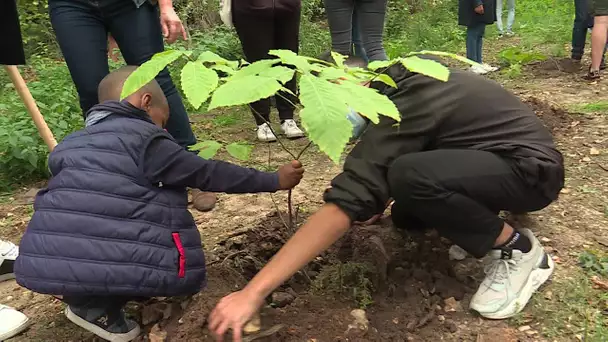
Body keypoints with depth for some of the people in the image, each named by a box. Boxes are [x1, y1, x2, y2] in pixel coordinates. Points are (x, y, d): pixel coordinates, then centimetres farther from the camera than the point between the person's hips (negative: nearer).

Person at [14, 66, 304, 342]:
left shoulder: (69, 146, 22)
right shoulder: (144, 139, 0)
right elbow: (208, 174, 2)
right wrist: (274, 180, 10)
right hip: (106, 265, -7)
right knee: (185, 272, 10)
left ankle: (82, 295, 10)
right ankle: (96, 306, 1)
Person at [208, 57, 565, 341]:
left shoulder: (401, 109, -26)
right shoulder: (405, 76, 1)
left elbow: (347, 203, -34)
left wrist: (254, 292, -34)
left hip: (533, 170, -9)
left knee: (409, 176, -33)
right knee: (405, 216, 9)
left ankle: (520, 251, -11)